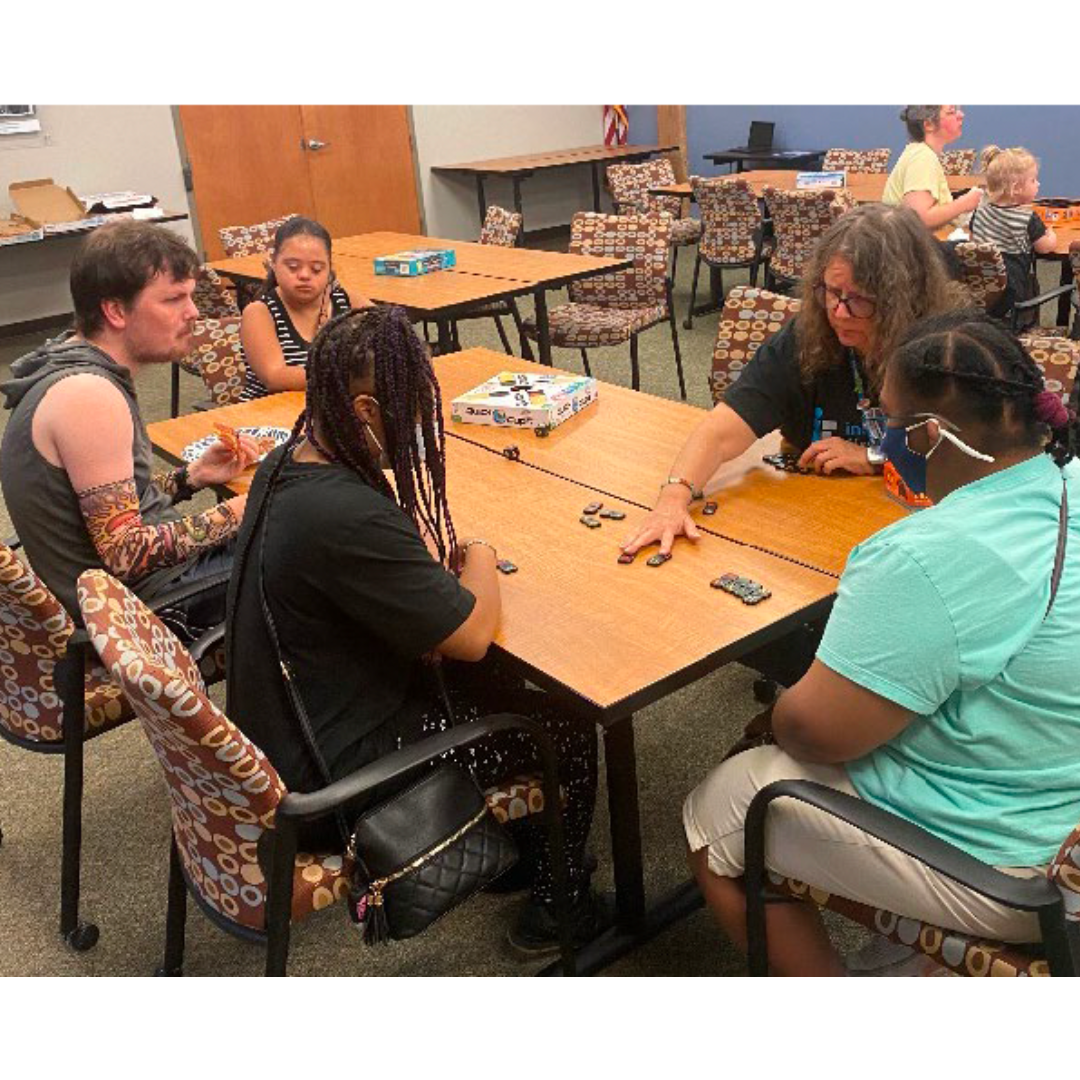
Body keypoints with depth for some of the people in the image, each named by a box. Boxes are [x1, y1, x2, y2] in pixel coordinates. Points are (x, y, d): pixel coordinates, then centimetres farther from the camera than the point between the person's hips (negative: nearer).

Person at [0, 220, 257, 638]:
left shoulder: (73, 365, 6)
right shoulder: (89, 395, -25)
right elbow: (126, 554, -26)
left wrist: (192, 477, 3)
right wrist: (229, 516, -17)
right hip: (144, 600, -10)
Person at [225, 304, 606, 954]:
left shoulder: (285, 464, -4)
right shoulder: (346, 516, -34)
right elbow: (472, 634, -25)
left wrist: (443, 559, -4)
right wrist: (481, 557, -5)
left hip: (285, 726, 9)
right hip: (331, 774, -9)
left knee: (503, 681, 20)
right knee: (566, 725, 7)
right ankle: (559, 907, 29)